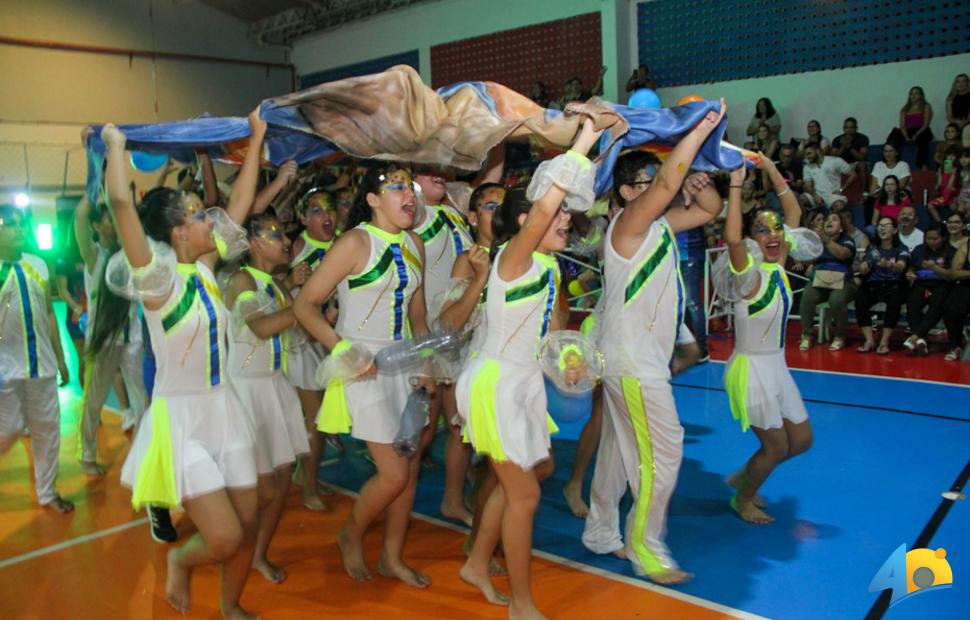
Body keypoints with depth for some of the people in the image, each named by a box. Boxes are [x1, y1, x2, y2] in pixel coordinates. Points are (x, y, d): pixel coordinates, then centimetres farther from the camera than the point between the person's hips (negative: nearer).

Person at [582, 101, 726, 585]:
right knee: (662, 450, -6)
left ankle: (601, 533, 28)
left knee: (620, 447, 15)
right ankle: (645, 548, 8)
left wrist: (701, 183, -1)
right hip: (631, 359, -9)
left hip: (644, 356, 9)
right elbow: (668, 183, -29)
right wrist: (701, 129, -24)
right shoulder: (629, 223, -14)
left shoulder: (661, 225, 12)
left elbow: (709, 209, 19)